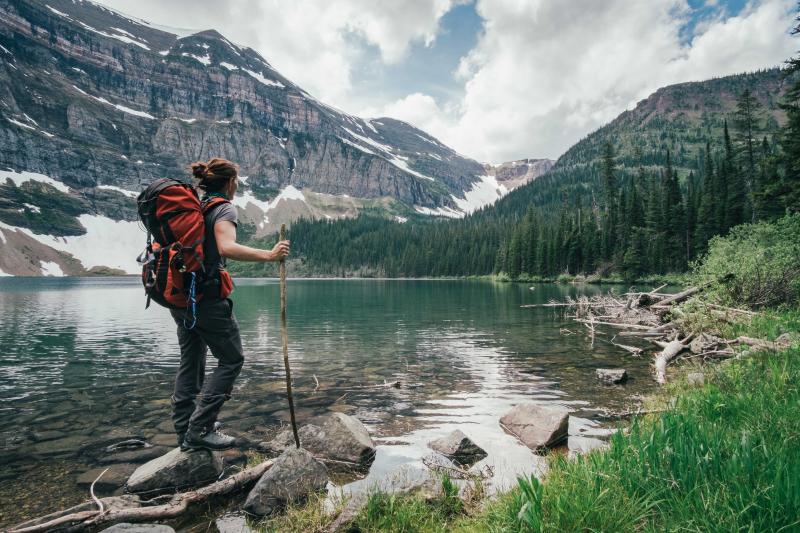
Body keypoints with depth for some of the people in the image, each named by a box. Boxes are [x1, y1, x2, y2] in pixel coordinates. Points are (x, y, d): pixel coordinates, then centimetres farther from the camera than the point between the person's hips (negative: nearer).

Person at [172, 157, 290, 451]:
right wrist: (269, 254, -29)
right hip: (208, 297, -8)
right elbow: (227, 248, -28)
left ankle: (185, 427, 25)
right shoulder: (224, 208, -9)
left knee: (191, 360, 16)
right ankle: (199, 430, 2)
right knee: (231, 359, 3)